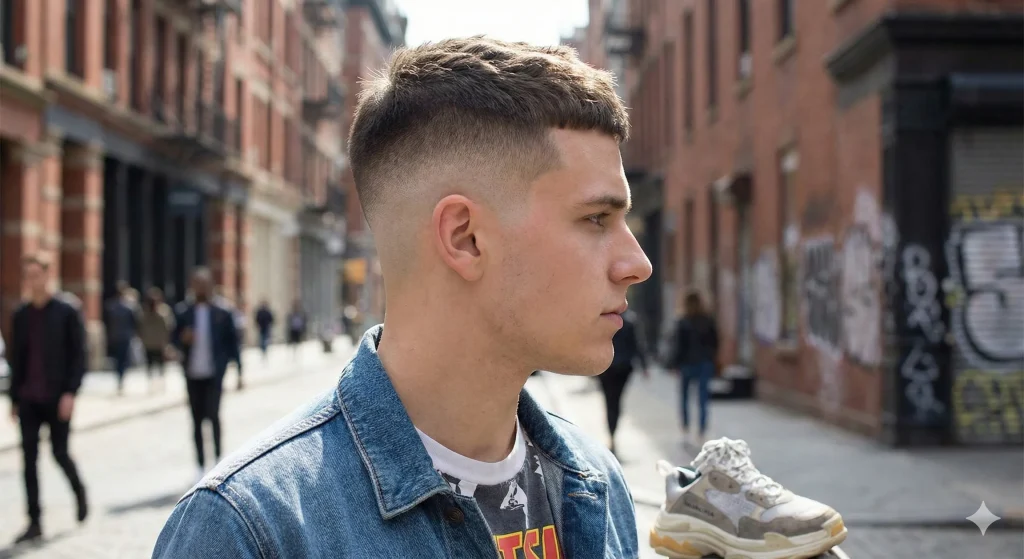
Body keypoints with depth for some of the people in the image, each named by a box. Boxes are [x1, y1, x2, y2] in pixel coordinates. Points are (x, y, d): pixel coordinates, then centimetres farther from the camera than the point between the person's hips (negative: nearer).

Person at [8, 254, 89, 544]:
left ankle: (79, 490, 32)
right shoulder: (20, 315, 8)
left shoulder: (66, 313, -4)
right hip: (28, 400, 4)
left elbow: (78, 356, -6)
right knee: (29, 458, 0)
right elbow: (16, 359, 11)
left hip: (57, 398, -3)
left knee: (59, 453, 1)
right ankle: (35, 522, 5)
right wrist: (14, 398, 9)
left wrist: (70, 393, -14)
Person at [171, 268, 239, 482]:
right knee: (197, 421, 7)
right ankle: (201, 466, 16)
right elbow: (174, 338, 8)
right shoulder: (184, 313, 3)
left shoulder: (222, 314, -1)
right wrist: (183, 339, -13)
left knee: (212, 415, -13)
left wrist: (222, 361, -3)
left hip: (213, 375, -2)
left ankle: (218, 456, 11)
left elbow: (233, 341, 5)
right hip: (193, 375, 2)